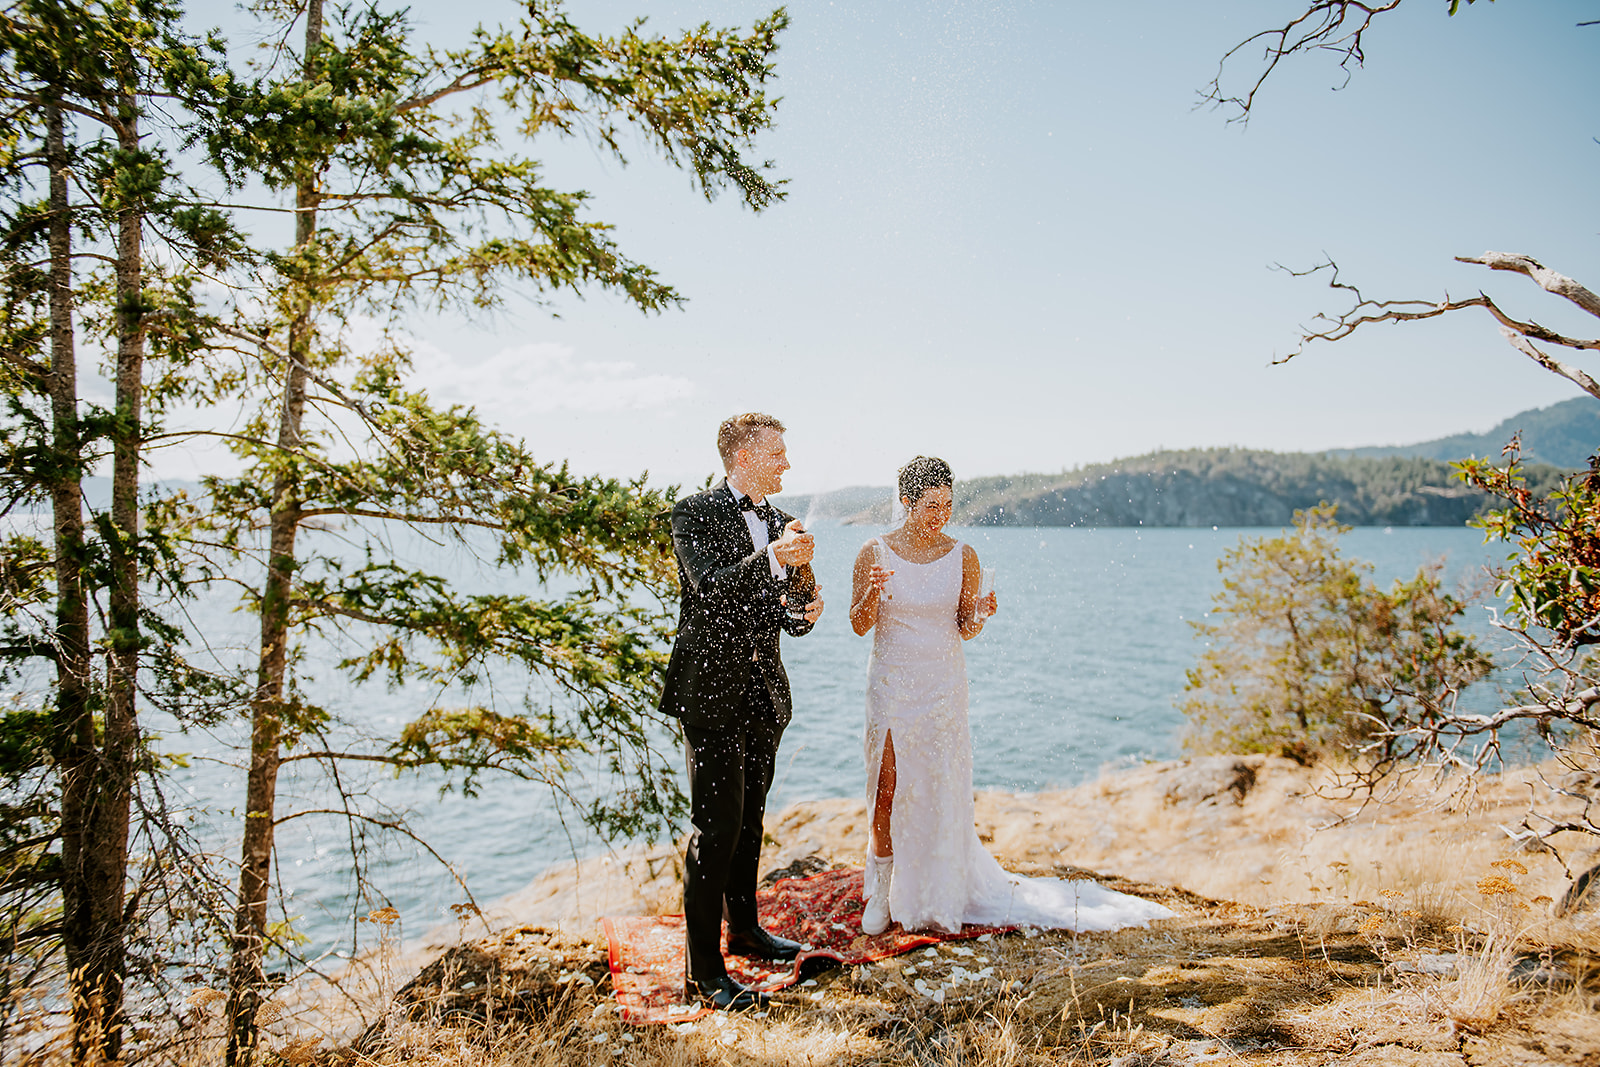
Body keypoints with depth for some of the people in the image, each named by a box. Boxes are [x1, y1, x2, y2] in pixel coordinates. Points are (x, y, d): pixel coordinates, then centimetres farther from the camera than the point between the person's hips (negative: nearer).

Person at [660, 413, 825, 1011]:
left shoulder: (777, 522, 13)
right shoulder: (695, 514, -9)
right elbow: (710, 589, -24)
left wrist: (802, 615, -4)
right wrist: (773, 559, -36)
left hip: (763, 694, 7)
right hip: (712, 693, -7)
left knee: (749, 820, 19)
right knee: (716, 828, -6)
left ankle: (743, 929, 36)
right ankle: (702, 972, 3)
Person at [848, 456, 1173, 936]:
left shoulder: (963, 557, -2)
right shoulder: (875, 553, -5)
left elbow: (965, 630, 4)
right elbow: (860, 625, -3)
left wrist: (980, 616, -19)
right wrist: (873, 593, -22)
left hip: (943, 685, 1)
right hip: (891, 683, -1)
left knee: (940, 791, 6)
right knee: (887, 789, -1)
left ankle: (940, 900, 24)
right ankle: (880, 896, 16)